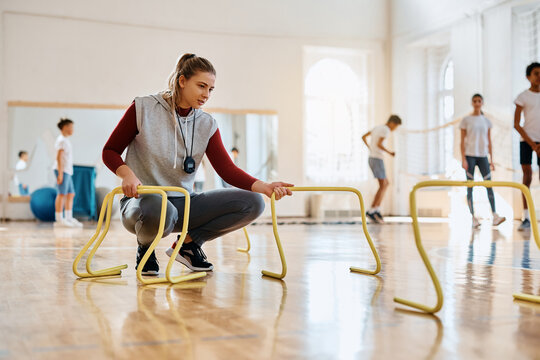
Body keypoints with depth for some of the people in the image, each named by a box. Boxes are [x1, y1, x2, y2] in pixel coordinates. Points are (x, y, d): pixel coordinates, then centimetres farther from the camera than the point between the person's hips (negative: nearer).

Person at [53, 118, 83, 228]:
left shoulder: (66, 140, 20)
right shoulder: (61, 140, -9)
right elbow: (58, 157, -15)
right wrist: (60, 173, -20)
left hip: (67, 171, 10)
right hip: (62, 170, -10)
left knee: (71, 194, 9)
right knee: (62, 194, -9)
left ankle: (69, 219, 13)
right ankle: (59, 220, -9)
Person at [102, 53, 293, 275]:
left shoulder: (207, 125, 7)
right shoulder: (143, 108, -3)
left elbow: (227, 169, -3)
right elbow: (110, 151, 1)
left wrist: (264, 187, -20)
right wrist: (127, 174, -22)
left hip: (183, 204, 4)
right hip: (144, 199, -4)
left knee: (252, 203, -14)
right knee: (158, 211, -44)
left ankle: (188, 242, 4)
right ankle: (145, 246, -4)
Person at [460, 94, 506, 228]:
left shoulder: (486, 121, 11)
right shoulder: (466, 120, 2)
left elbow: (489, 142, 12)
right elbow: (462, 141, 0)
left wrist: (491, 159, 6)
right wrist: (463, 159, -8)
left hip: (482, 156, 3)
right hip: (470, 155, -2)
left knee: (489, 185, -7)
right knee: (470, 186, -1)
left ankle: (495, 217, -12)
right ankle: (473, 218, 2)